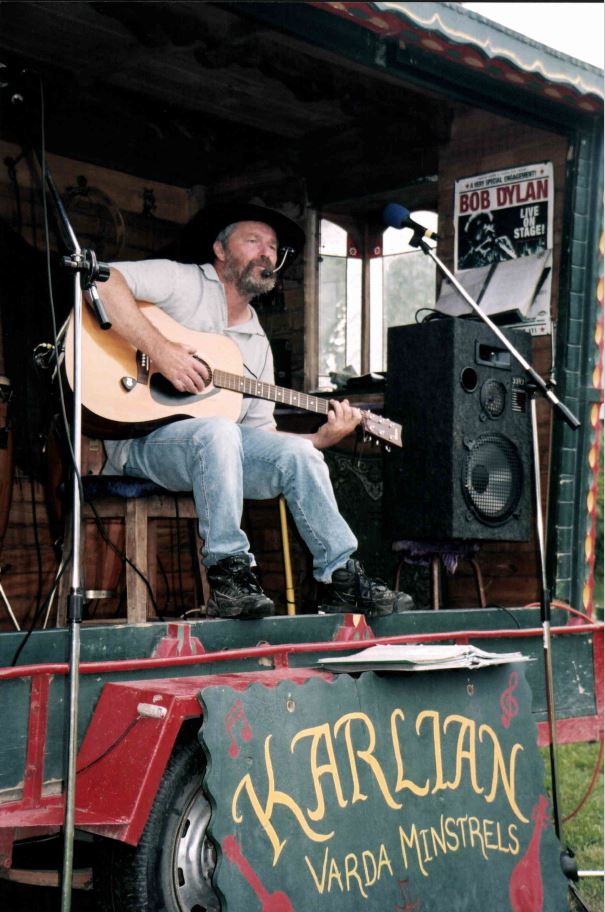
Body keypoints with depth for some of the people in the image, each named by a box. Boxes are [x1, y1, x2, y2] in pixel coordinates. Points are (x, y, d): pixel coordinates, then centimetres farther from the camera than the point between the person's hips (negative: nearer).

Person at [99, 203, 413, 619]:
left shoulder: (258, 343, 21)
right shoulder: (182, 281, 1)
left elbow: (261, 432, 17)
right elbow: (101, 282, -17)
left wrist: (321, 439, 0)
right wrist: (160, 349, -25)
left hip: (222, 445, 7)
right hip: (142, 433, -6)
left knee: (296, 452, -14)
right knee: (218, 431, -36)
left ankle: (342, 576, -6)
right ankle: (229, 571, -30)